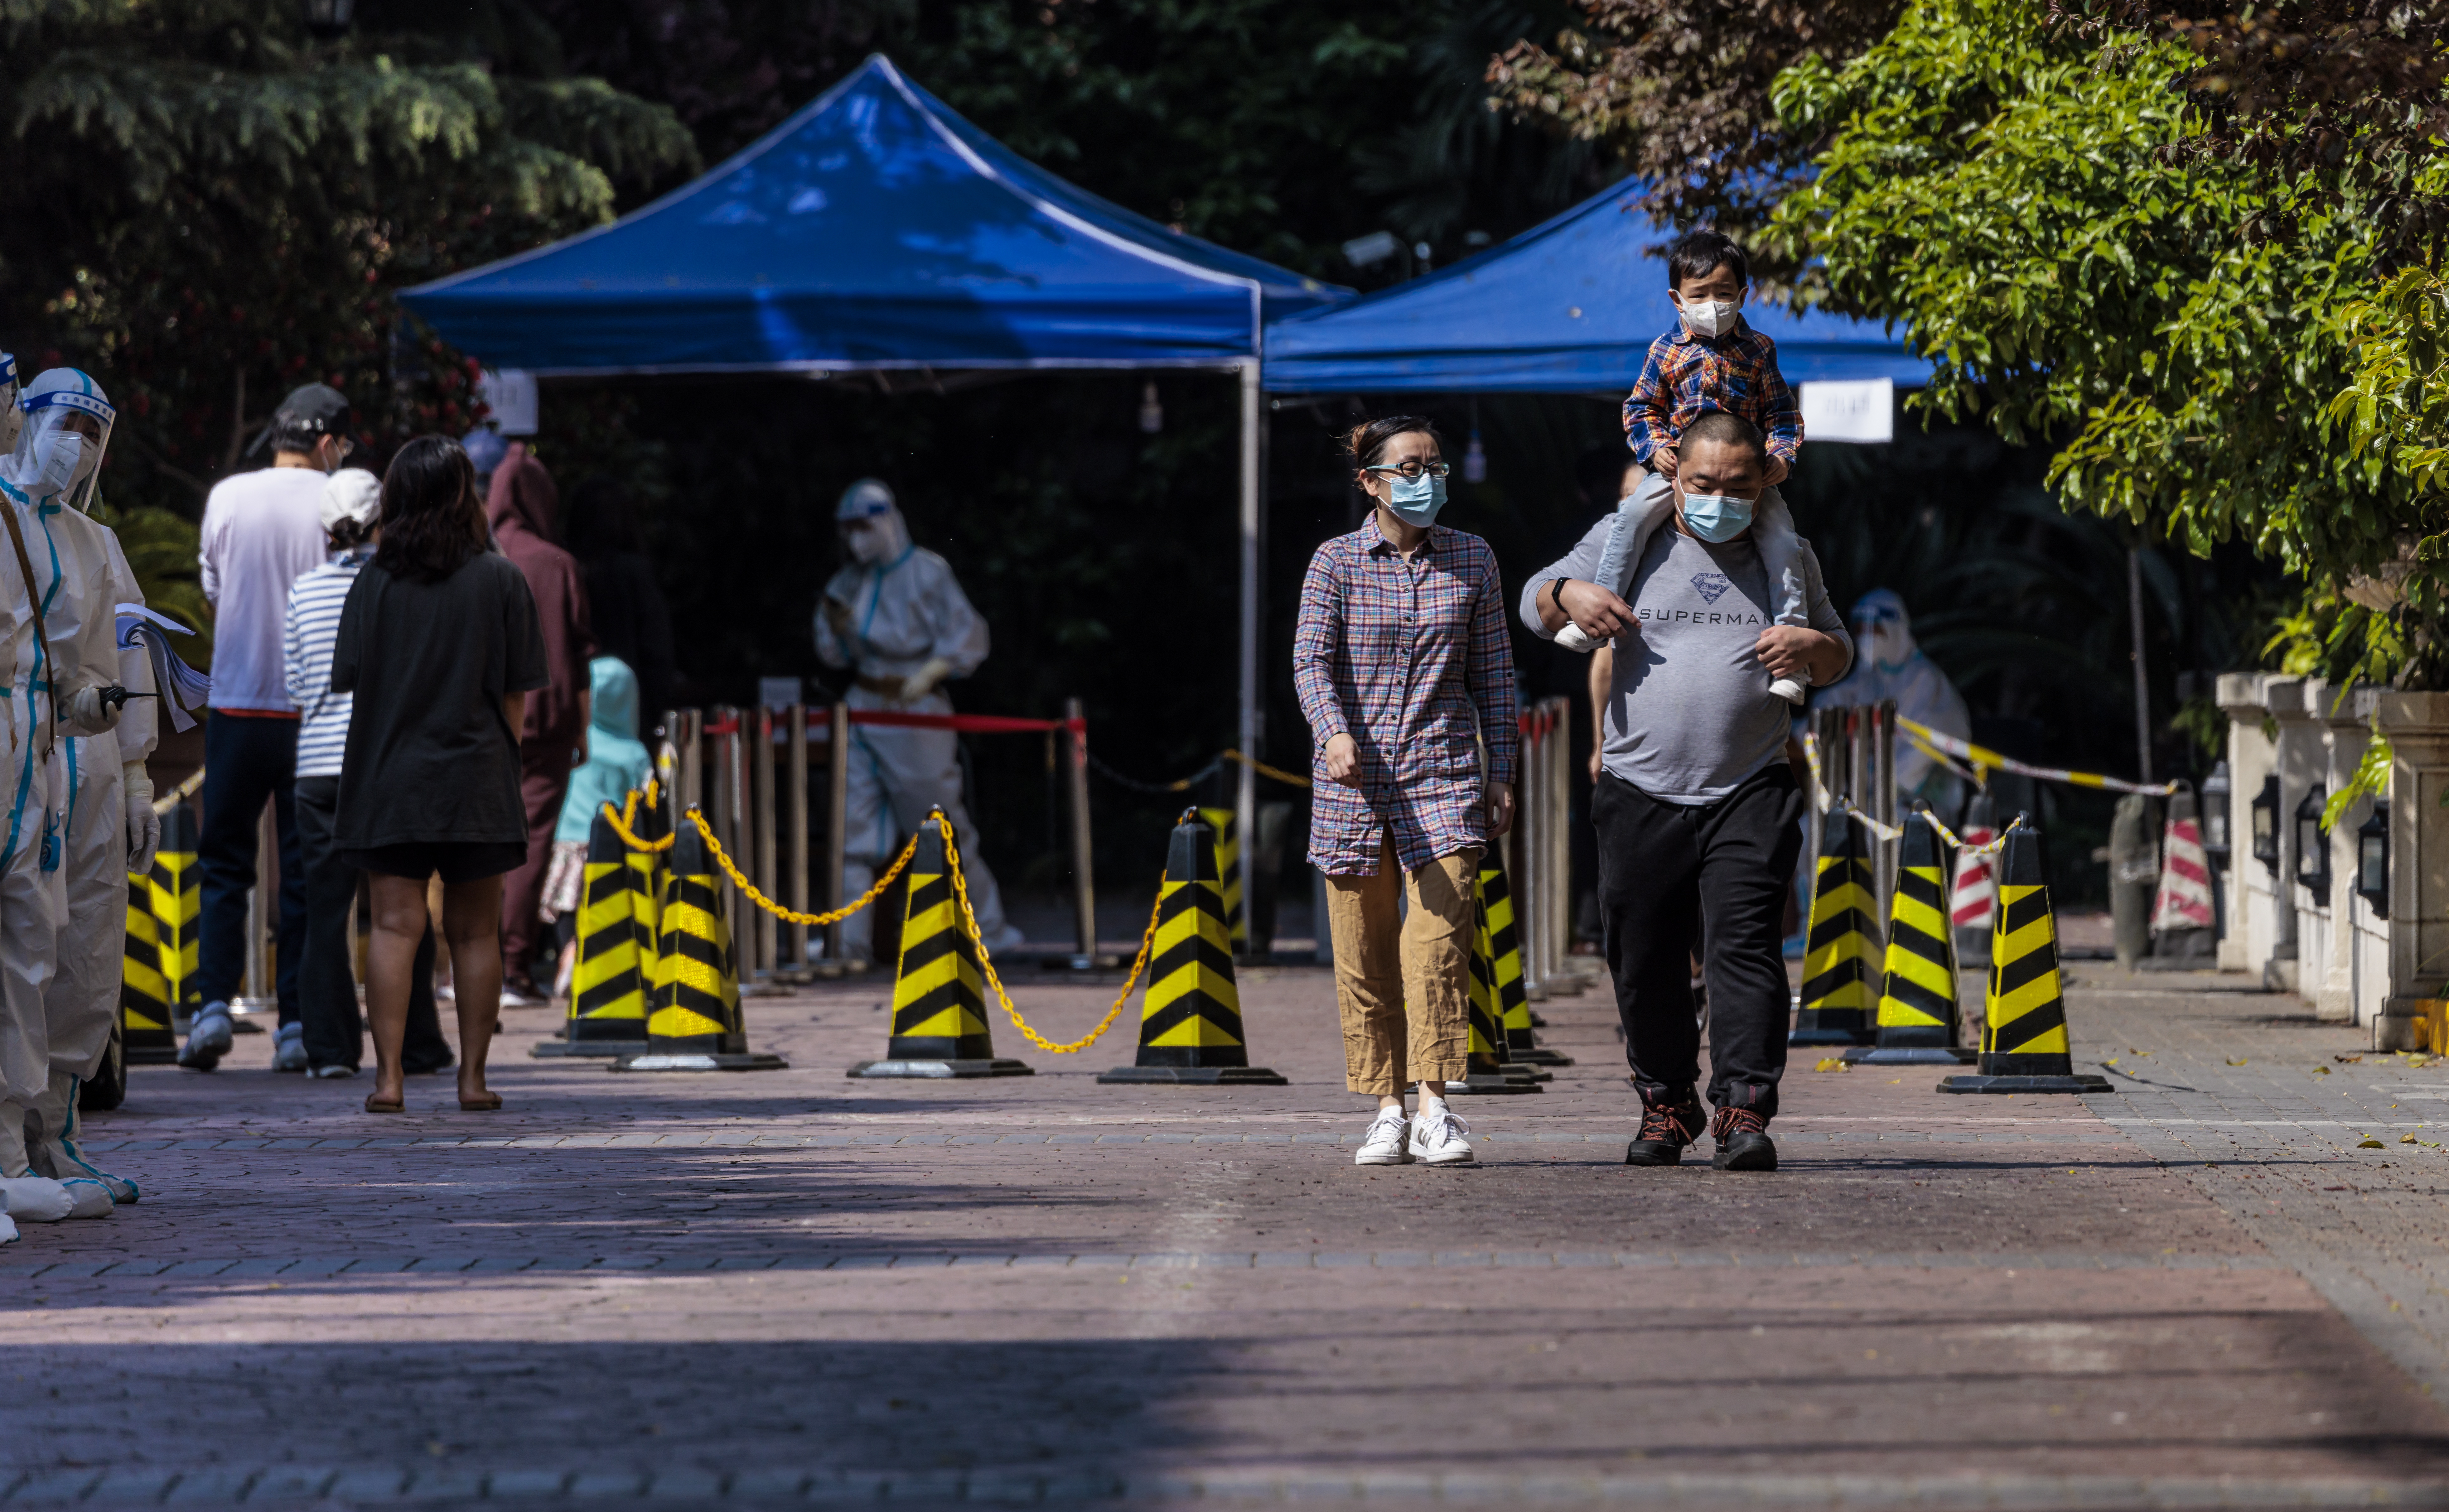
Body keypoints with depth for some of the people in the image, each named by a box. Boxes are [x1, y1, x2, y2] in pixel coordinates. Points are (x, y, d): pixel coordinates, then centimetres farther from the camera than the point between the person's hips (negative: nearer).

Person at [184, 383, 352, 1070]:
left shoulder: (227, 498, 1)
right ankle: (297, 1021, 4)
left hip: (237, 705, 1)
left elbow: (213, 594, 11)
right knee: (307, 870, 5)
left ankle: (214, 1003, -8)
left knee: (223, 863, 7)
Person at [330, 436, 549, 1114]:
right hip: (476, 778, 0)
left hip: (390, 776, 0)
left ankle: (388, 1075, -7)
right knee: (474, 931, 8)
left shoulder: (375, 580, -3)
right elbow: (518, 691, 0)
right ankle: (473, 1076, 10)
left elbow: (351, 679, 1)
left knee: (395, 924, 0)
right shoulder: (500, 580, -3)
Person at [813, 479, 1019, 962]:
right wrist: (836, 625, -7)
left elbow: (967, 637, -8)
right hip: (863, 707, 5)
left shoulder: (928, 573, -6)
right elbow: (837, 654, 14)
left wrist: (930, 673, -23)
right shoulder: (850, 582, 10)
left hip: (917, 712, -5)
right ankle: (848, 939, -5)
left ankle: (989, 927, 16)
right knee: (853, 828, -5)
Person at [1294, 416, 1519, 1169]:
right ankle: (1387, 1112, 10)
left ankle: (1435, 1109, -13)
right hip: (1354, 775, 0)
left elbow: (1493, 673, 12)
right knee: (1364, 951, 2)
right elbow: (1312, 660, -6)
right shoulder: (1337, 562, 3)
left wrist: (1502, 772, 8)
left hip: (1444, 774, 0)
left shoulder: (1472, 560, 8)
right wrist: (1335, 733, -25)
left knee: (1441, 935, -14)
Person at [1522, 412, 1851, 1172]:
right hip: (1640, 794, 1)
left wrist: (1812, 648, -4)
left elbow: (1839, 652, 21)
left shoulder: (1788, 559, 13)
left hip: (1749, 795, -1)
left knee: (1745, 948, -14)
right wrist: (1569, 596, -11)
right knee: (1645, 961, 4)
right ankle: (1666, 1103, 21)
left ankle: (1745, 1110, -17)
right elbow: (1535, 600, 14)